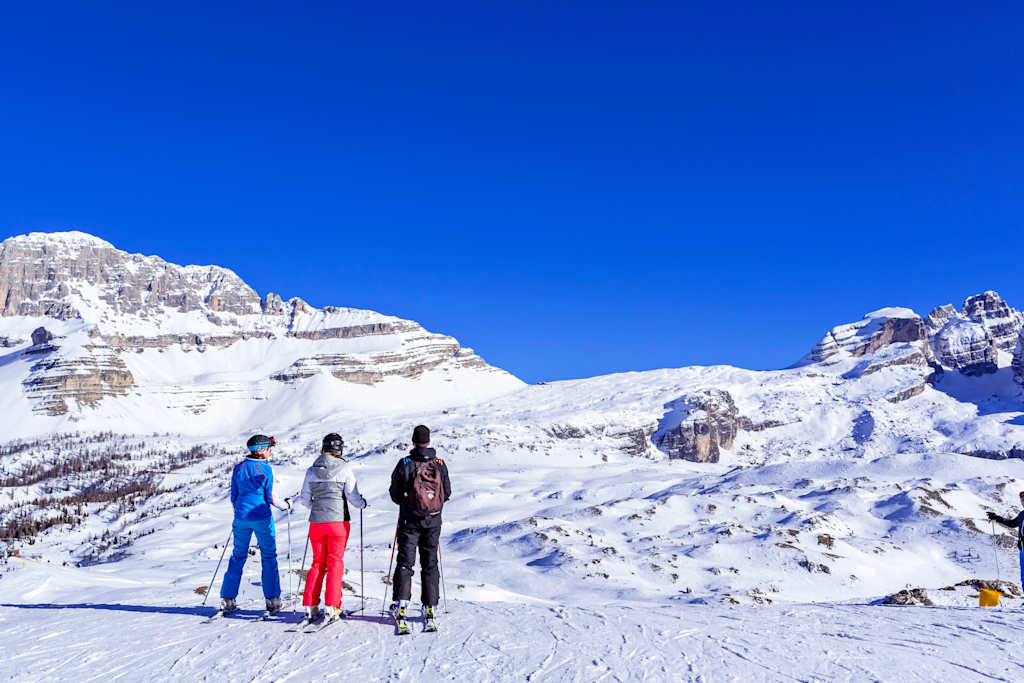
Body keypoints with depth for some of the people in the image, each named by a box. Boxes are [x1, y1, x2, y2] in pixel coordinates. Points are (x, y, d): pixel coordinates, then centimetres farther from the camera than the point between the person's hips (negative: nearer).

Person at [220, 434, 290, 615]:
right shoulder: (265, 469, -9)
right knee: (269, 556, 8)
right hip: (262, 518, -4)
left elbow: (234, 496, 10)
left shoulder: (238, 468, 4)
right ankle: (272, 599, 8)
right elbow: (270, 498, -8)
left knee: (238, 556, 13)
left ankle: (228, 600, 11)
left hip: (241, 518, 4)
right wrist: (283, 506, 10)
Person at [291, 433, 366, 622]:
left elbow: (305, 499, 10)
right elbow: (353, 497, -5)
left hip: (317, 521, 3)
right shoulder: (345, 468, -5)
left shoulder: (311, 470, 5)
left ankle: (310, 606, 8)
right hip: (338, 520, -3)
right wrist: (363, 503, 16)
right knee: (335, 563, 5)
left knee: (318, 563, 13)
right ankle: (331, 607, 0)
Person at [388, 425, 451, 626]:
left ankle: (401, 604, -5)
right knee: (430, 564, 10)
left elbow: (395, 494, -3)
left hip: (410, 521, -2)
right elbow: (447, 493, 6)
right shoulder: (440, 464, -2)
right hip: (433, 521, 2)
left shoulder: (405, 464, -9)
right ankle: (430, 606, 9)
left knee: (405, 562, 5)